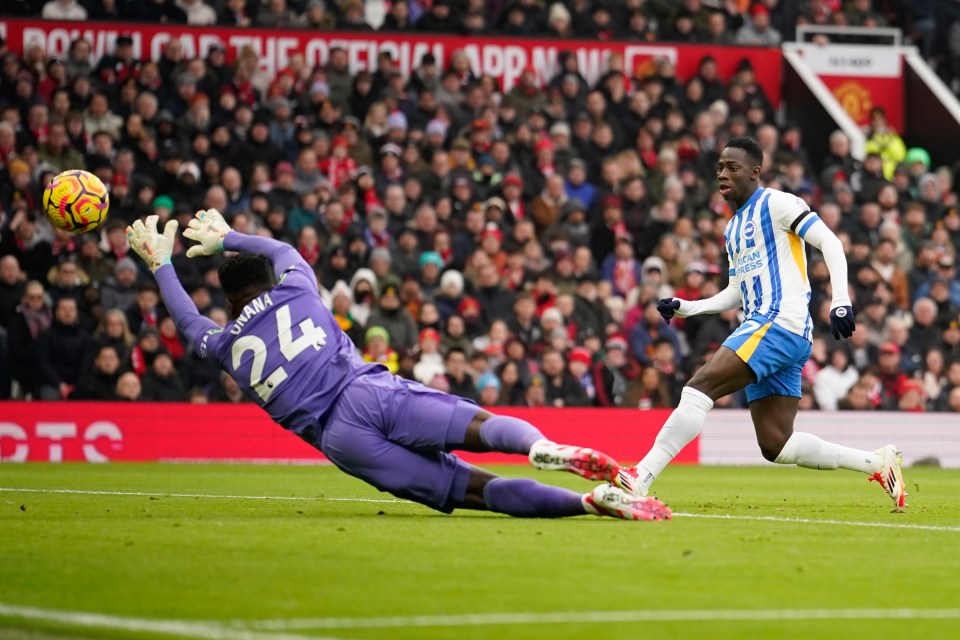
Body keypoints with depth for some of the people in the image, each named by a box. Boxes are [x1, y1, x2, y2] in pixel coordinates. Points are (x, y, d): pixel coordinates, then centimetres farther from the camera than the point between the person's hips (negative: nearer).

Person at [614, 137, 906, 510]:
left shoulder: (776, 203, -1)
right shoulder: (733, 230, 25)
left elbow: (829, 243, -8)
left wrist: (841, 300, -20)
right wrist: (684, 308, 18)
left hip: (781, 323, -10)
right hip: (762, 329, 10)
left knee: (701, 385, -21)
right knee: (775, 446, 2)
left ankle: (639, 478, -28)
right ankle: (877, 463, 11)